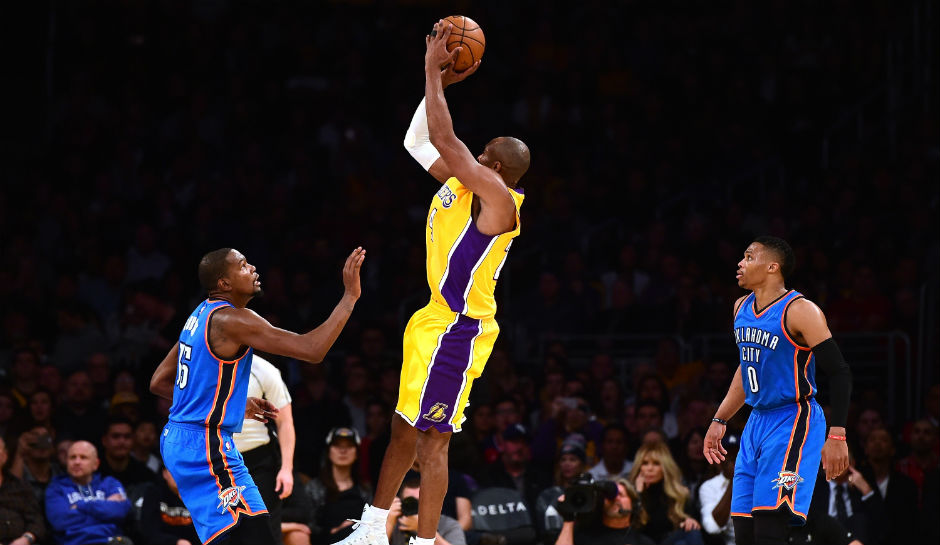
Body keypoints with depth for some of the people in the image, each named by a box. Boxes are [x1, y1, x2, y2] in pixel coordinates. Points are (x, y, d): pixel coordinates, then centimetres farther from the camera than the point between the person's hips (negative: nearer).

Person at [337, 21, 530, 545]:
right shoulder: (463, 184, 9)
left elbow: (443, 139, -21)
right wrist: (441, 82, 10)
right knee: (405, 428, 18)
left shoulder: (495, 197, -17)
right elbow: (419, 141, 19)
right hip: (437, 323, 10)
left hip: (455, 331, -10)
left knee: (431, 439, -8)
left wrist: (434, 73, -14)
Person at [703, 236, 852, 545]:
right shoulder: (742, 308, 11)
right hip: (757, 423, 8)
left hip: (792, 423, -8)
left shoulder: (800, 311, -14)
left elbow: (839, 374, -15)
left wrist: (837, 436, -22)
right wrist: (719, 421, 23)